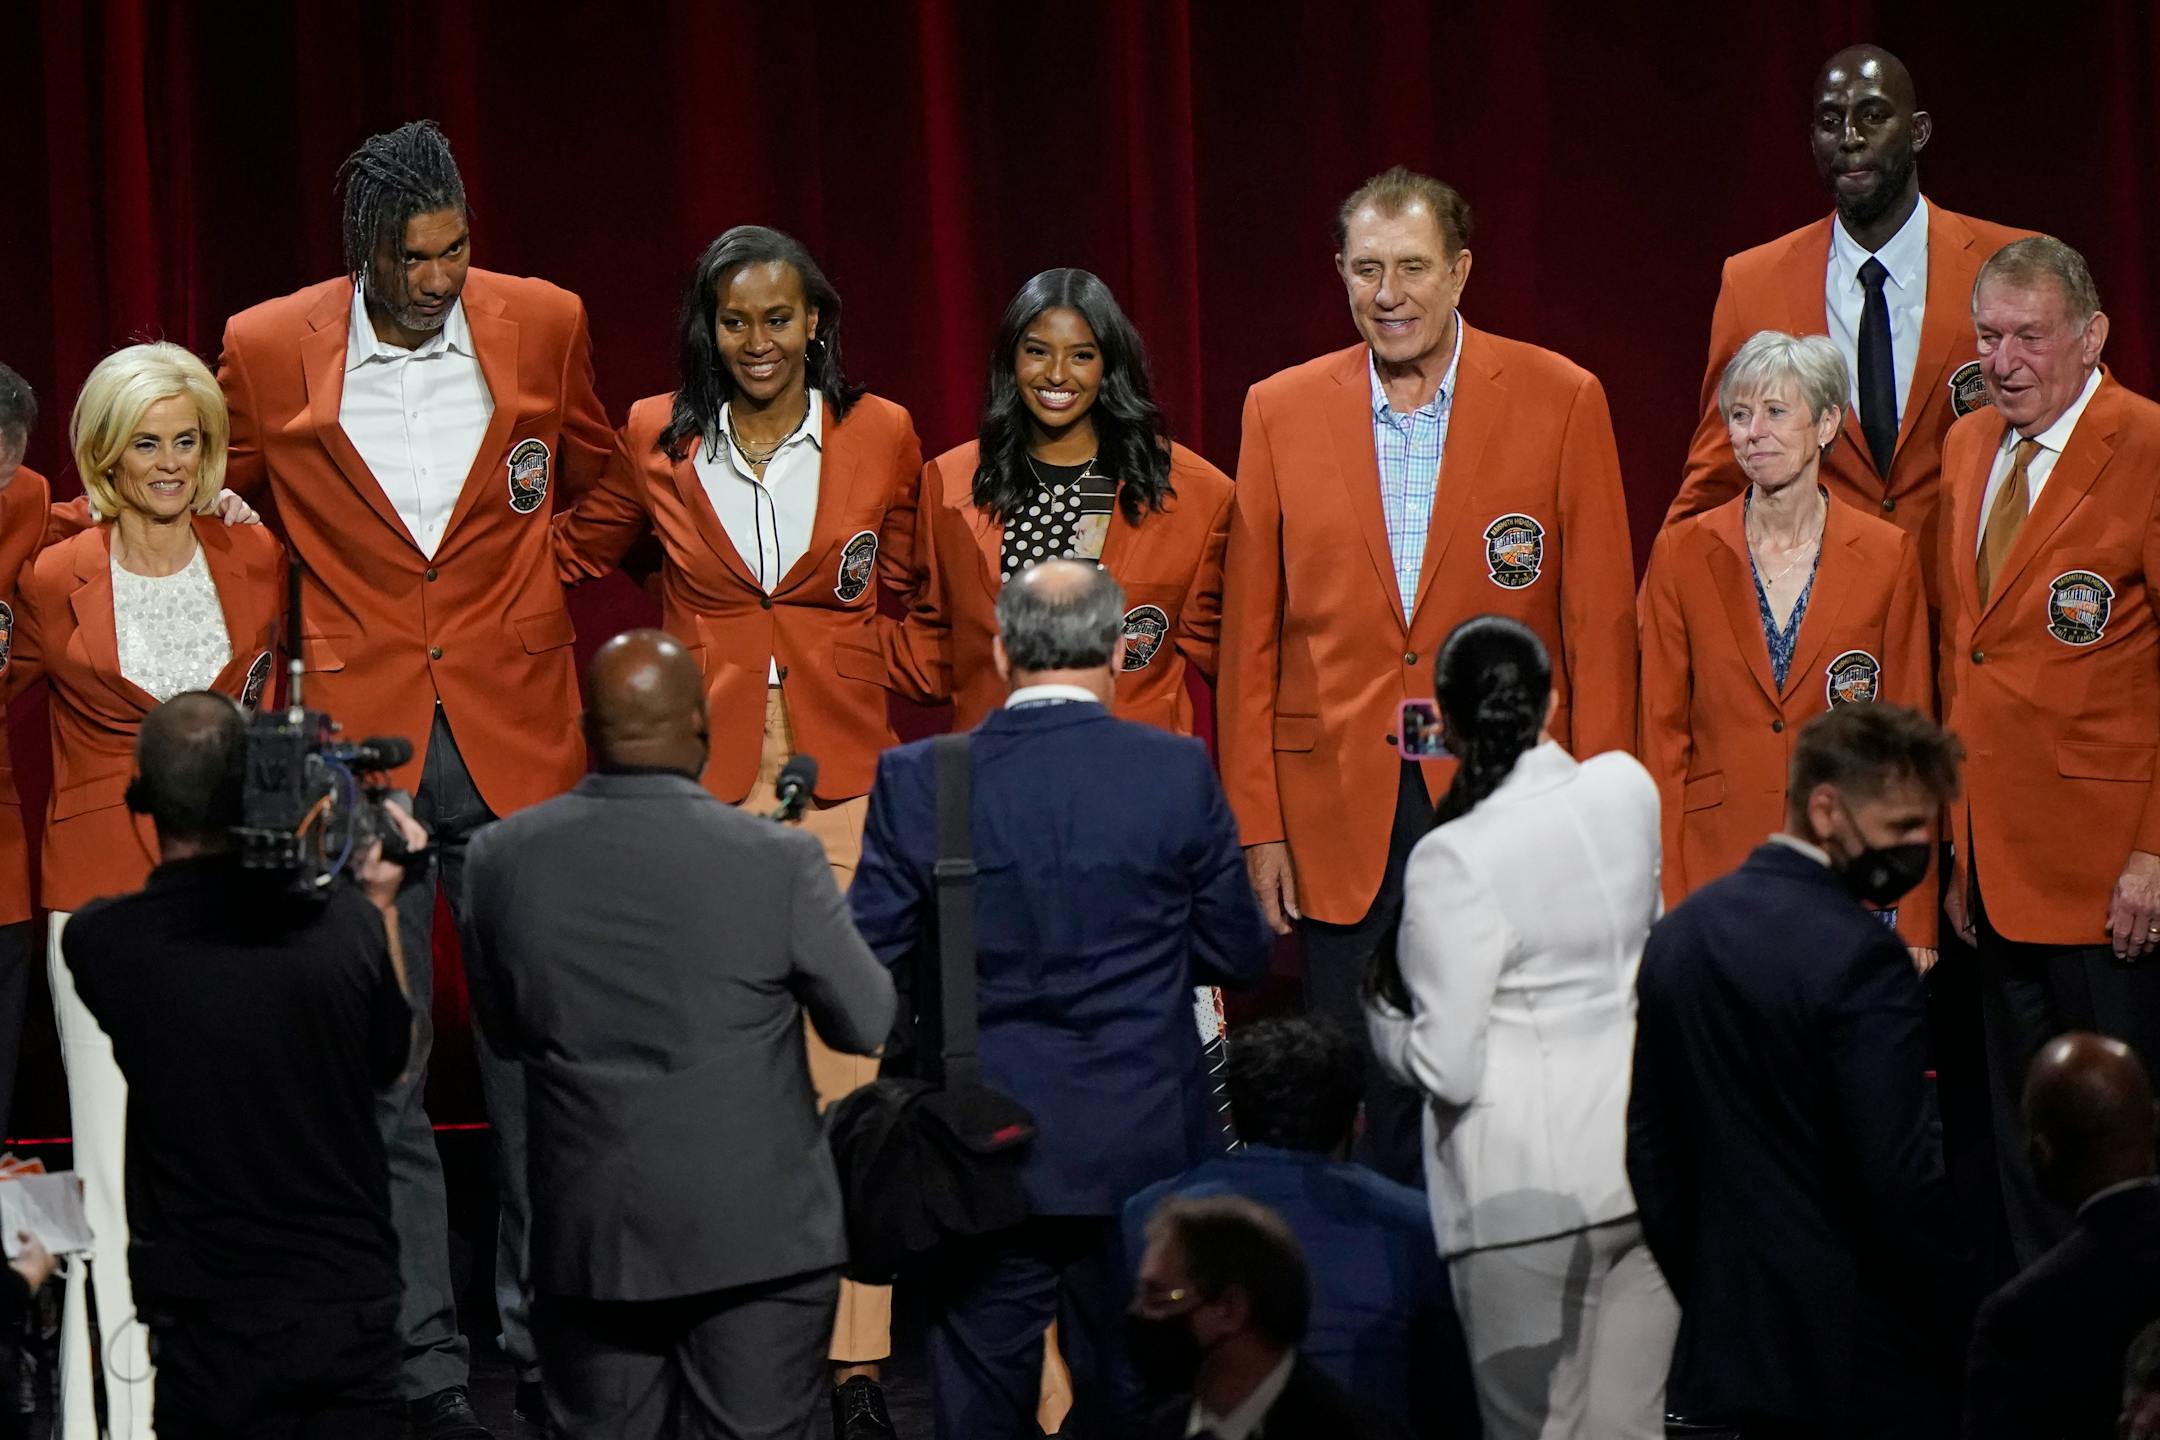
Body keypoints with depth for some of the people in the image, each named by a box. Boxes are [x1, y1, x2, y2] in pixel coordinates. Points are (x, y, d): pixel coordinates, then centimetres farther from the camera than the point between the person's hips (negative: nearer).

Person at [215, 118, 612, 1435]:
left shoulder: (543, 325, 0)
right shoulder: (268, 351, -4)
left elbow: (592, 478, 20)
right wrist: (317, 625, 9)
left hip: (518, 735, 1)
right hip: (361, 741, -1)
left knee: (536, 1060, 4)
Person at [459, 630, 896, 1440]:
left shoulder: (500, 859, -6)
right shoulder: (775, 862, -15)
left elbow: (504, 1033, 7)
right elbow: (868, 1025, -4)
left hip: (586, 1243, 3)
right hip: (757, 1237, -2)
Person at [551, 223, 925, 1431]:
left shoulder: (881, 437, 5)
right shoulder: (657, 441, 6)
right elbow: (575, 558, 23)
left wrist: (889, 677, 5)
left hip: (842, 778, -1)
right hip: (700, 779, 1)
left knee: (847, 1074, -5)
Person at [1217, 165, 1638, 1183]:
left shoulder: (1561, 402, 0)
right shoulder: (1281, 411, 6)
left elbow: (1600, 626, 0)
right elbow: (1250, 635, 7)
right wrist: (1256, 825, 3)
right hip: (1344, 819, 2)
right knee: (1364, 1111, 4)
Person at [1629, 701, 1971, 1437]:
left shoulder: (1680, 934, 9)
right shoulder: (1858, 957, -17)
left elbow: (1649, 1148, 14)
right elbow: (1905, 1181, -20)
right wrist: (1972, 1341, -10)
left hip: (1722, 1353, 8)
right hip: (1863, 1366, -8)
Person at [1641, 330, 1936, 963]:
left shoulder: (1886, 557, 3)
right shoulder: (1683, 554, 4)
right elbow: (1663, 737, 4)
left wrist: (1916, 917, 0)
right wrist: (1667, 902, -3)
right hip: (1717, 860, 0)